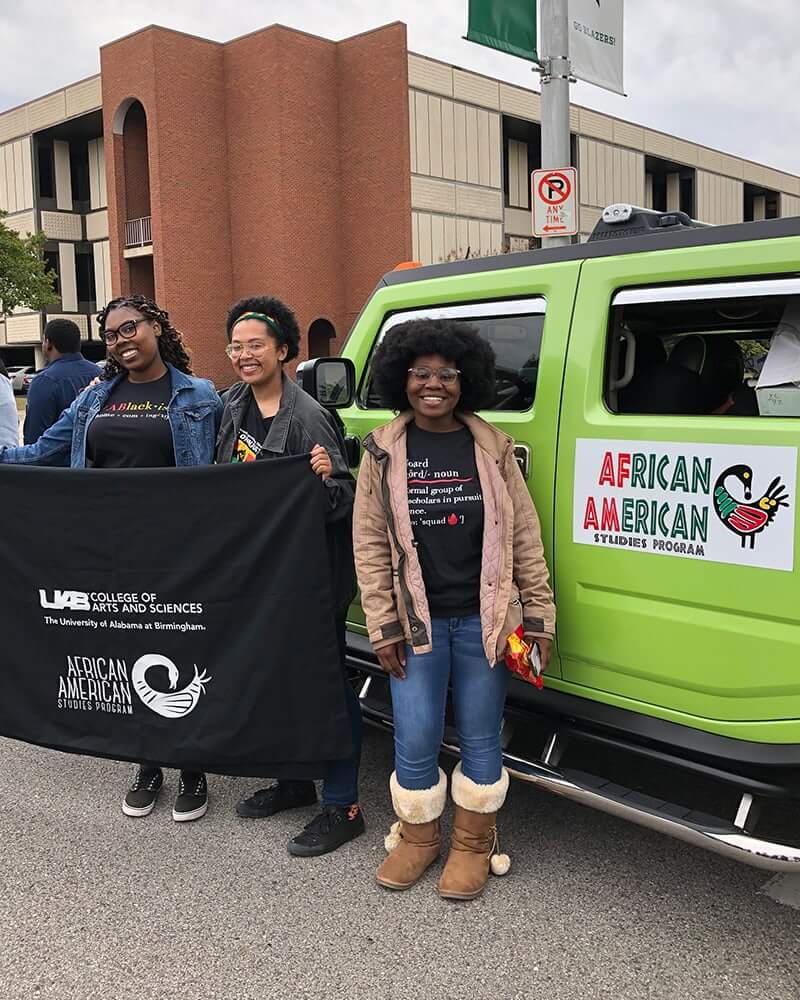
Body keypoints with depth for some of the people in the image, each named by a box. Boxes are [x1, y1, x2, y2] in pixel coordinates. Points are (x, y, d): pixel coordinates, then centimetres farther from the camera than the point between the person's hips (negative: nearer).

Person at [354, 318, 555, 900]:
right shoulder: (384, 452, 0)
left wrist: (539, 616, 0)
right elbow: (369, 545, 0)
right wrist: (383, 627, -4)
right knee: (415, 742, 5)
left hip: (483, 621, 0)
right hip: (417, 622, 0)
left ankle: (474, 844, 31)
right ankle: (418, 837, 31)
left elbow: (525, 537, 2)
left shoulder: (492, 448, 0)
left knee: (480, 739, 10)